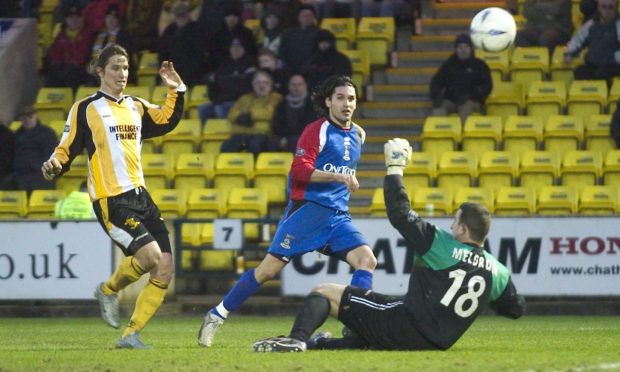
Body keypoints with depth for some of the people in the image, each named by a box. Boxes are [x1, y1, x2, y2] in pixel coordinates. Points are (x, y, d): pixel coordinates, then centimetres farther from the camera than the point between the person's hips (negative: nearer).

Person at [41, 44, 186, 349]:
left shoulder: (136, 107, 16)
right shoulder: (85, 109, -1)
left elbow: (167, 121, 25)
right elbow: (66, 150, -2)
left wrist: (176, 91, 10)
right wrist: (54, 166, -23)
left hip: (140, 196, 7)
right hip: (111, 200, -7)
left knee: (165, 270, -3)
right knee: (149, 256, -24)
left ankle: (131, 335, 7)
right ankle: (109, 290, 7)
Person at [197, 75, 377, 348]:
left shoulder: (358, 135, 16)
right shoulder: (317, 130, -6)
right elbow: (300, 171, -17)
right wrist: (338, 177, -23)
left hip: (338, 214, 6)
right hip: (307, 210, -6)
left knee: (367, 260, -15)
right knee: (269, 268, -7)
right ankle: (217, 316, 5)